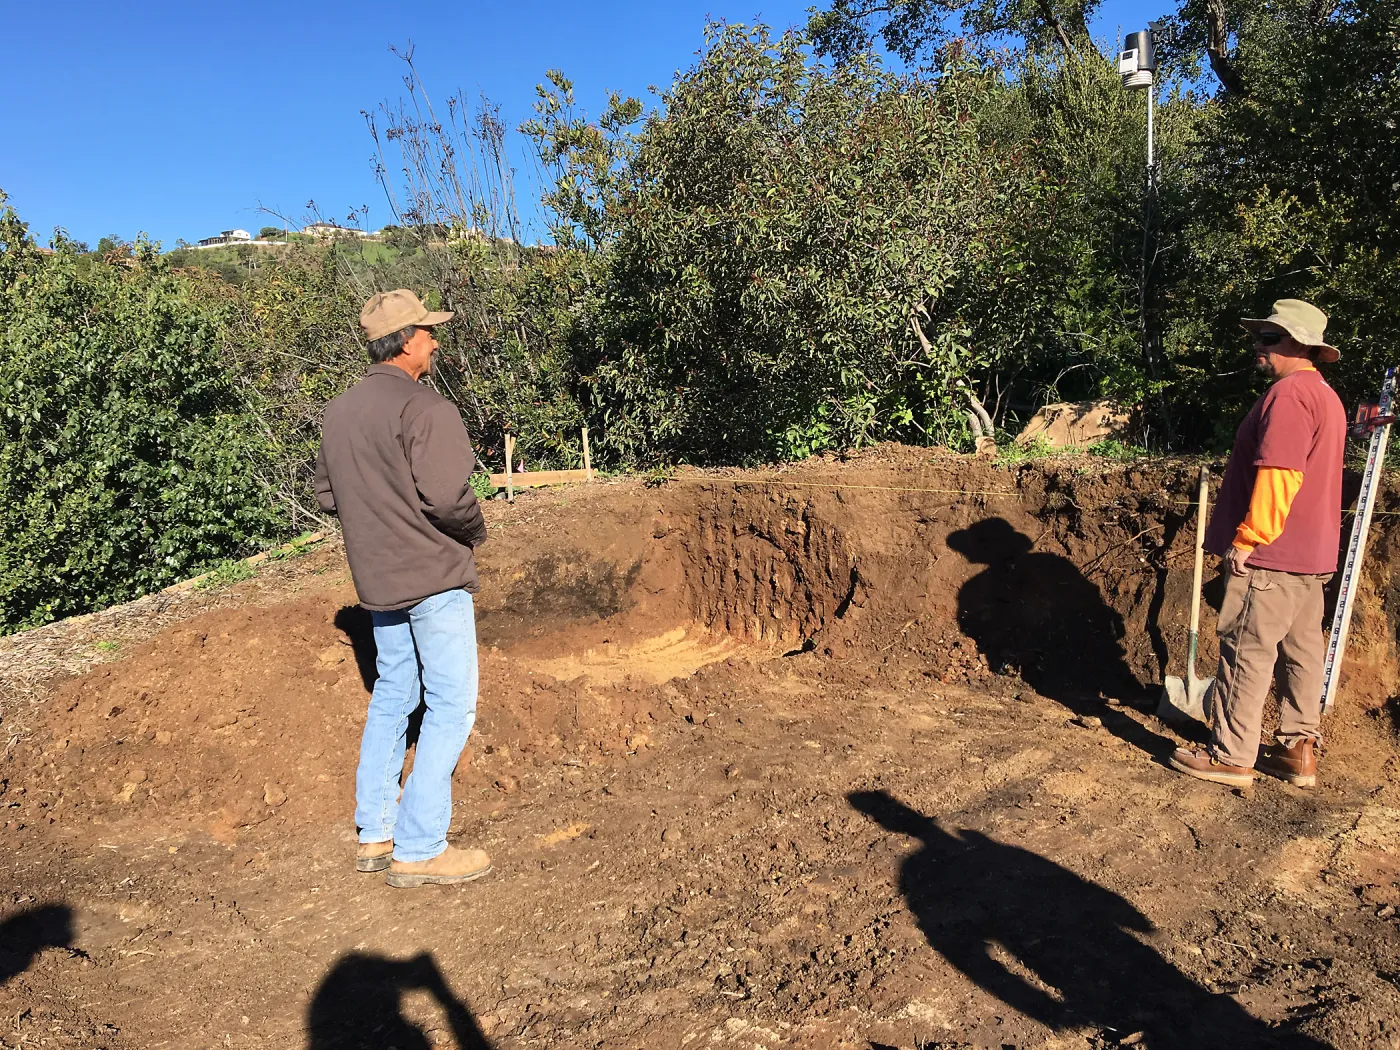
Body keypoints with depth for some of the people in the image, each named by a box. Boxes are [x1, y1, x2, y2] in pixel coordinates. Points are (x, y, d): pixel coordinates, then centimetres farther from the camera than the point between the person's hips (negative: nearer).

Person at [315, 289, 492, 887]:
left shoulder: (339, 410, 9)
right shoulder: (423, 407, -17)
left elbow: (327, 494, 15)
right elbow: (446, 495, -24)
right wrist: (474, 533, -6)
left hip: (376, 579, 9)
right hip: (434, 577, -8)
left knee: (392, 697, 18)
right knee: (451, 705, 0)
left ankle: (375, 834, 26)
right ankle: (418, 850, 3)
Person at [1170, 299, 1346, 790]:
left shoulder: (1289, 393, -16)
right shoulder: (1325, 395, 18)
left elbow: (1277, 475, -24)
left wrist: (1248, 538, -20)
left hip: (1271, 554, -10)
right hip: (1311, 555, 10)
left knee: (1246, 652, -5)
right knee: (1301, 651, 13)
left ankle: (1230, 757, 0)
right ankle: (1298, 751, 20)